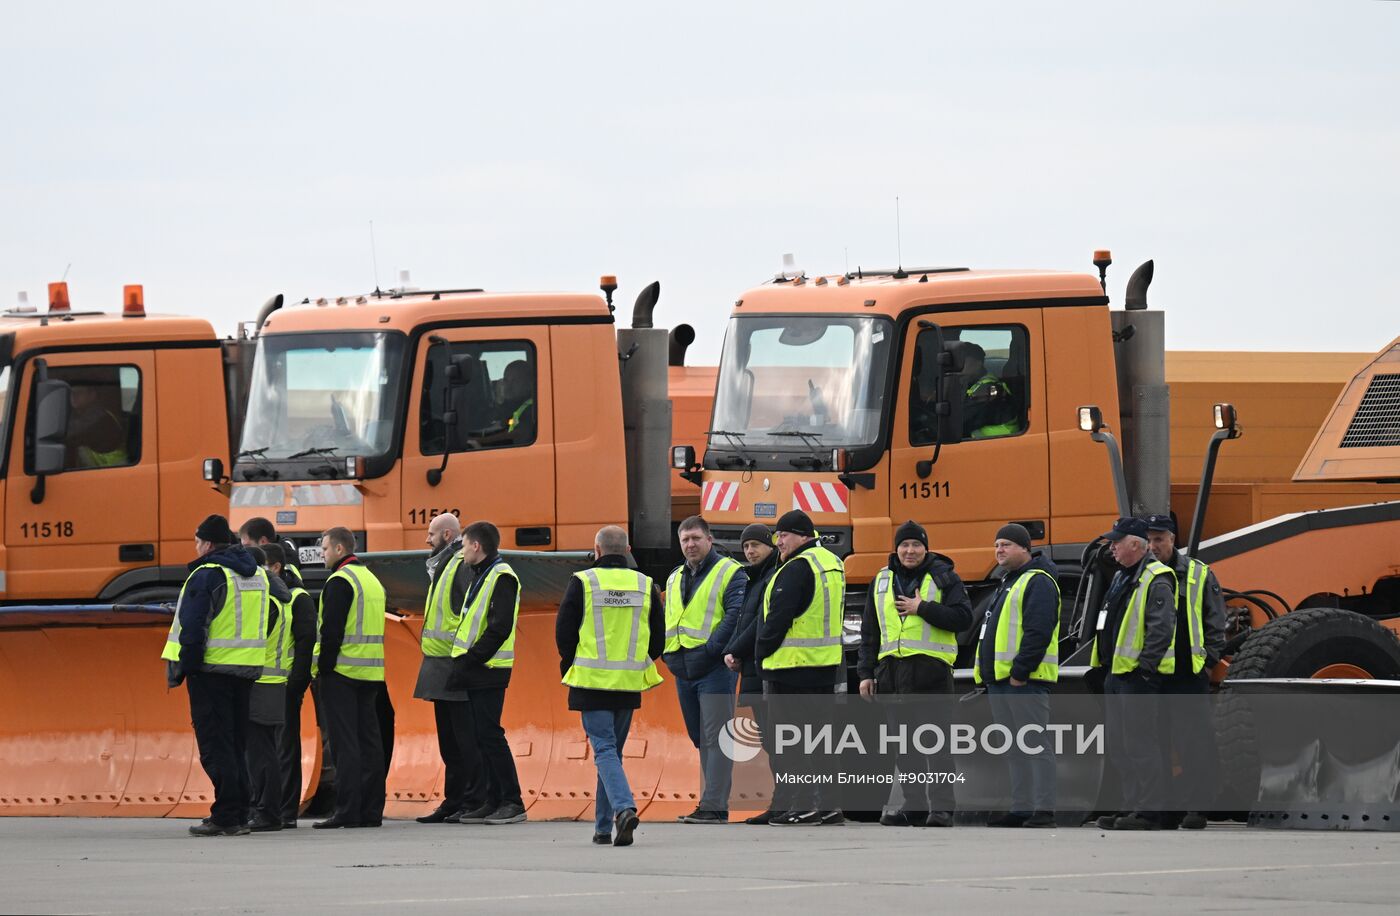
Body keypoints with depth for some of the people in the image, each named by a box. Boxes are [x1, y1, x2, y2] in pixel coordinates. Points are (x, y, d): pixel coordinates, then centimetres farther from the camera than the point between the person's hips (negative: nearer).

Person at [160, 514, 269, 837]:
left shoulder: (207, 575, -13)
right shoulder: (257, 575, 14)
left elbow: (192, 628, -16)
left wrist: (180, 669, -9)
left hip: (212, 670, -8)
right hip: (246, 671, 8)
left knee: (215, 746, -5)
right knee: (235, 745, 14)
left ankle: (226, 817, -9)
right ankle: (238, 816, 15)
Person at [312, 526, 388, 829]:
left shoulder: (340, 581, -11)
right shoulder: (372, 580, 18)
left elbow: (331, 630, -17)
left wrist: (324, 668, -12)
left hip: (341, 671, -8)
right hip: (370, 674, 8)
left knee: (344, 742, -8)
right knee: (369, 739, 8)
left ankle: (347, 811, -11)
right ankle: (371, 810, 8)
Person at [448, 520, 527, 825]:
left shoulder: (501, 577, -12)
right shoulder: (481, 576, 19)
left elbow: (500, 627, -20)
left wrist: (470, 660, -18)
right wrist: (463, 662, 12)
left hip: (489, 671, -10)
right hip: (476, 671, 10)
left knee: (489, 734, -10)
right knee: (482, 735, 10)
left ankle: (513, 802, -8)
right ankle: (495, 801, 13)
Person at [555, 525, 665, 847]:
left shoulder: (582, 582, -6)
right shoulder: (645, 585, 4)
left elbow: (564, 631, -3)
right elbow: (658, 636, 8)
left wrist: (570, 666, 13)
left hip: (592, 680, -4)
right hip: (629, 684, 4)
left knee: (604, 749, -5)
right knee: (613, 750, 15)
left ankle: (623, 808, -28)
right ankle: (604, 827, 19)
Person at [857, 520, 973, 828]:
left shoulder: (943, 577, 1)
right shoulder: (882, 581, 16)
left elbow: (963, 617, -8)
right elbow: (870, 631, 19)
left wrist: (922, 608, -13)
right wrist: (866, 672, 12)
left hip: (931, 669, -5)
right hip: (892, 671, 5)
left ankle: (942, 807, -10)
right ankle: (914, 805, 14)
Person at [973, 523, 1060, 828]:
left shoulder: (1038, 583, -9)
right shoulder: (1007, 584, 23)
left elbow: (1038, 631, -19)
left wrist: (1020, 671, -22)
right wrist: (987, 671, 19)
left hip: (1024, 680, -10)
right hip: (999, 679, 10)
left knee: (1034, 745, -11)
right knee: (1014, 749, 11)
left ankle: (1044, 811, -13)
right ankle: (1021, 809, 15)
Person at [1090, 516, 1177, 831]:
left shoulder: (1156, 581, -12)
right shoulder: (1121, 578, 19)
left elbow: (1162, 628, -20)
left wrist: (1145, 665, -21)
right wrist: (1103, 664, 20)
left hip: (1138, 675, -11)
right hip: (1116, 673, 11)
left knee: (1140, 743, -10)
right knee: (1119, 746, 12)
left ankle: (1149, 811, -9)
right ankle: (1132, 806, 17)